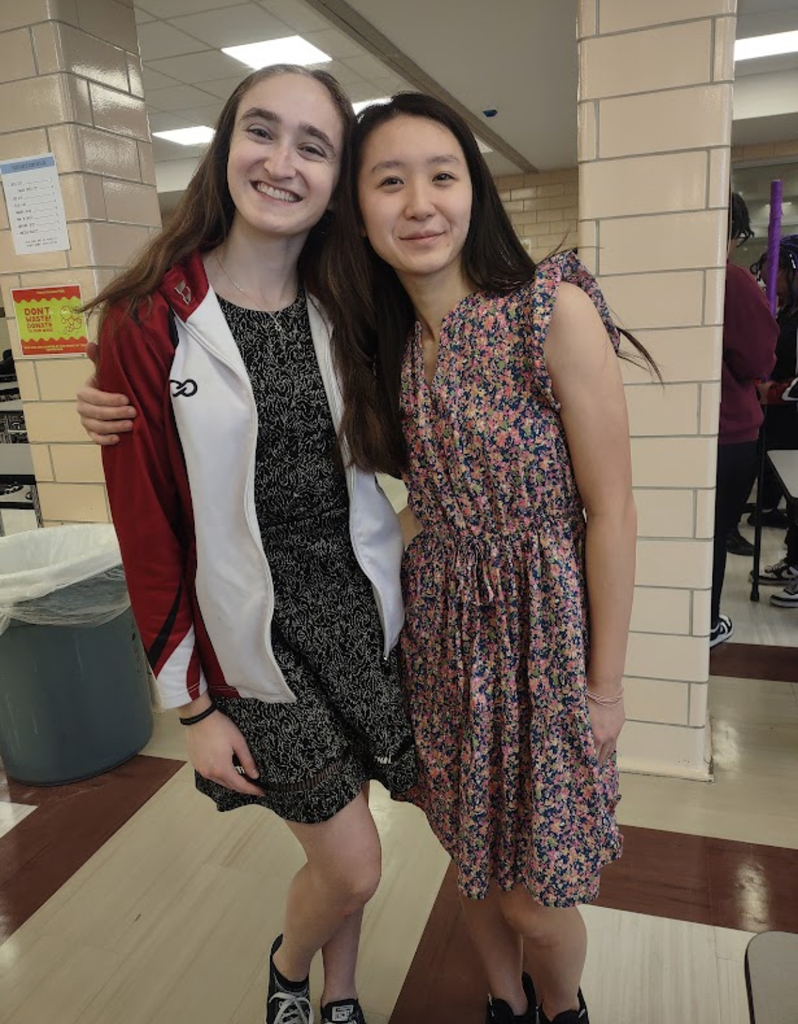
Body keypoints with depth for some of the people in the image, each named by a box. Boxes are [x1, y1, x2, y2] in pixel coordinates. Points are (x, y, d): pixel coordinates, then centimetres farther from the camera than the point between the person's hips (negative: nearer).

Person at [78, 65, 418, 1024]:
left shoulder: (344, 312, 2)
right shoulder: (149, 322, -10)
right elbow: (146, 525, -9)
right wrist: (192, 701, -7)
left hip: (361, 612, 4)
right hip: (254, 638, -3)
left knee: (341, 850, 18)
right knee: (353, 865, 6)